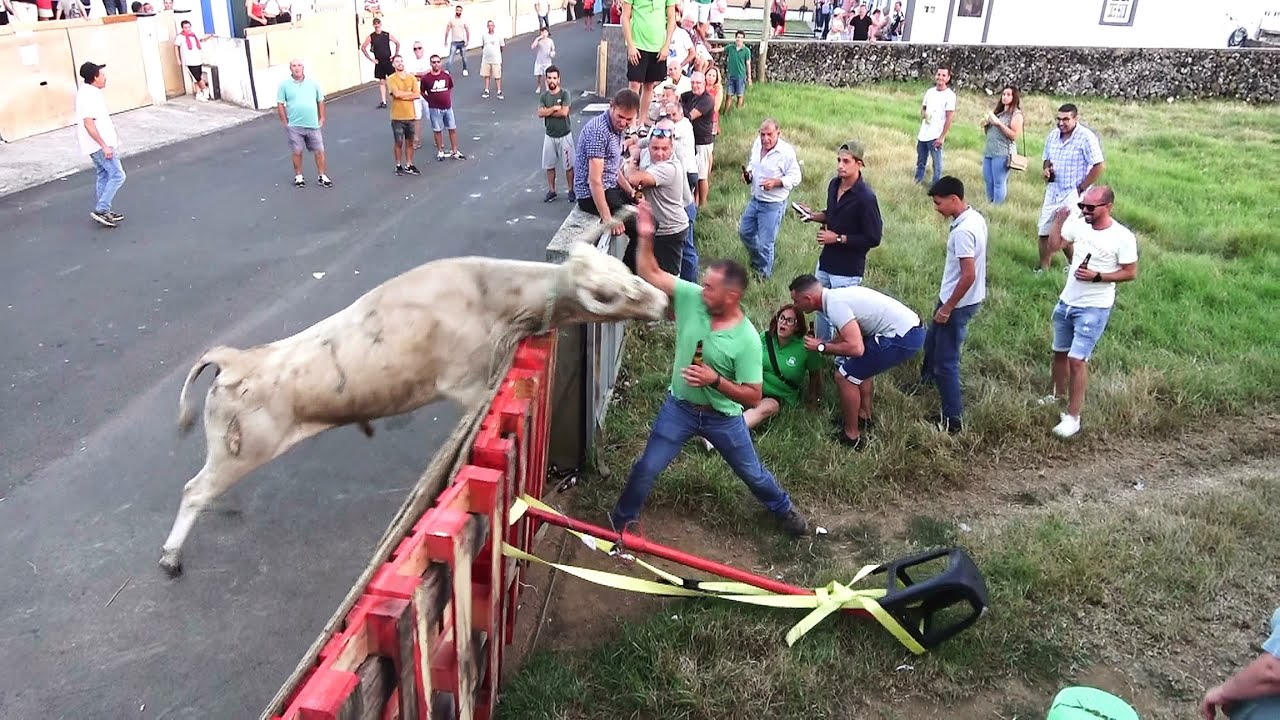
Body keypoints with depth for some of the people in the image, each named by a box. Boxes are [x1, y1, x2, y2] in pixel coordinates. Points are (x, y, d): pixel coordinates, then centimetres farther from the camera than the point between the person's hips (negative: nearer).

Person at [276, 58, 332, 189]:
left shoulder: (313, 83, 3)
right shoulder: (285, 85, -2)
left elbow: (320, 101, 10)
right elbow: (280, 105, 0)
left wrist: (322, 119, 6)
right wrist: (285, 122, -3)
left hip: (313, 125, 1)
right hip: (294, 126, -1)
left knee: (319, 151, 3)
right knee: (297, 152, 5)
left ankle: (321, 176, 16)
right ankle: (298, 176, 20)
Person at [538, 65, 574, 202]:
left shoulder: (565, 94, -9)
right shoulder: (543, 96, 1)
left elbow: (564, 112, -21)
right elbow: (540, 113, -13)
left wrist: (548, 111, -12)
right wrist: (554, 108, -19)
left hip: (564, 136, -3)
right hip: (550, 136, 4)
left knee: (568, 165, 4)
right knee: (549, 165, 9)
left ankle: (571, 190, 17)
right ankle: (551, 191, 21)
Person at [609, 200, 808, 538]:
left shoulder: (747, 339, -25)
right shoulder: (691, 297, -16)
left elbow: (753, 397, -21)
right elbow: (650, 275, -13)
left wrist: (715, 380, -33)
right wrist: (645, 237, -27)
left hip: (723, 417, -2)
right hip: (679, 407, 2)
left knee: (752, 473, 19)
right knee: (646, 468, 9)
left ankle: (784, 510, 47)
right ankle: (622, 518, 34)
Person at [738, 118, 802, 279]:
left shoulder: (787, 152, -21)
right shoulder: (757, 143, -2)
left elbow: (795, 178, -15)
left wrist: (775, 182, -29)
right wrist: (748, 173, -3)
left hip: (773, 204, -7)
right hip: (755, 199, 7)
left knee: (765, 244, 1)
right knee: (745, 232, 21)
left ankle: (764, 275, 23)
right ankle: (757, 261, 46)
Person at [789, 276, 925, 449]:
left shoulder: (834, 305, -17)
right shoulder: (837, 295, 13)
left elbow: (856, 348, -24)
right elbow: (845, 338, 24)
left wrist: (821, 347, -11)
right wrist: (818, 344, 22)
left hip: (902, 338, -10)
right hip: (910, 326, 10)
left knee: (845, 376, -1)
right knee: (860, 366, 28)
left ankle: (851, 436, 10)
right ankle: (864, 416, 40)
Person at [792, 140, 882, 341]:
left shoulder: (866, 198, -23)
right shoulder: (834, 184, 1)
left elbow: (873, 239, -19)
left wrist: (838, 238, -19)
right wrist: (814, 216, -1)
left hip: (847, 270, -8)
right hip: (826, 262, 8)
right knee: (821, 308, 21)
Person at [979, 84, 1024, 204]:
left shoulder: (1016, 114, -2)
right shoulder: (998, 111, 19)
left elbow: (1014, 135, -12)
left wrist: (999, 123, -16)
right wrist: (985, 124, 4)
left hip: (1003, 153, -8)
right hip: (988, 151, 8)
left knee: (999, 183, -7)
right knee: (988, 182, 10)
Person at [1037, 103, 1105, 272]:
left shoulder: (1086, 137, -14)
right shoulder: (1053, 135, 5)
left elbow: (1099, 166, -14)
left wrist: (1080, 189, -13)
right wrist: (1046, 170, -3)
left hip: (1073, 195, -6)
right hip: (1053, 192, 7)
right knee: (1044, 232, 8)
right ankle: (1043, 268, 20)